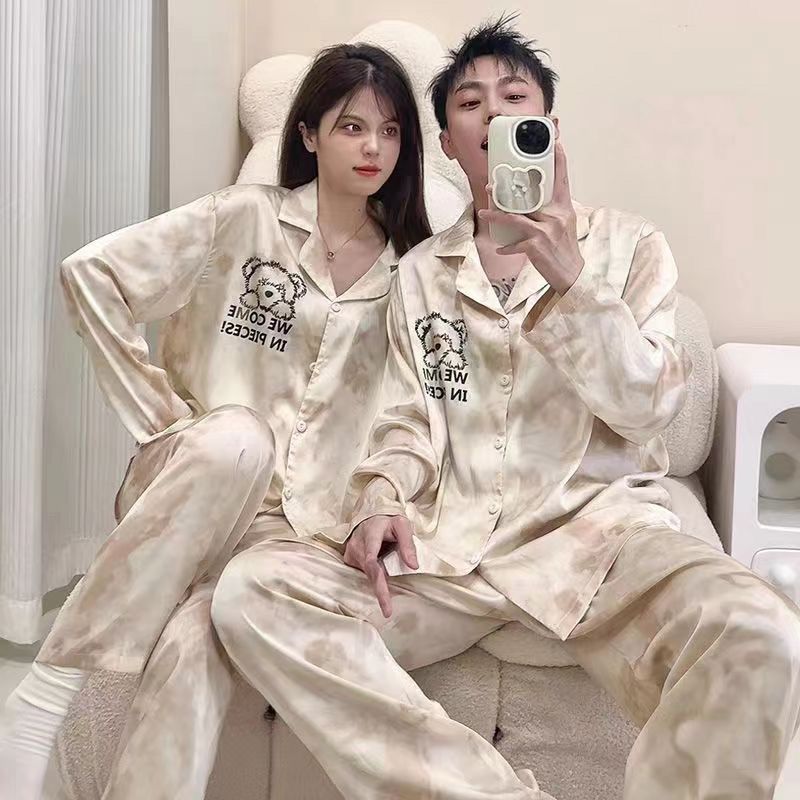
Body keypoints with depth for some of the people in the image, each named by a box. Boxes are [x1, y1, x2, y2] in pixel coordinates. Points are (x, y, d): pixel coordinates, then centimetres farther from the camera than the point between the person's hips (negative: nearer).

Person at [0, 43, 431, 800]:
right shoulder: (248, 216, -1)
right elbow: (92, 273, -5)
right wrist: (158, 416, -6)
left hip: (302, 508, 1)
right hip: (195, 481, -1)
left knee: (196, 641, -32)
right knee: (234, 438, -38)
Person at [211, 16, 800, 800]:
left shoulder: (628, 243, 10)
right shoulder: (420, 271, 17)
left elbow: (646, 405, -2)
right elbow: (408, 421, 12)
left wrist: (570, 278, -15)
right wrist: (380, 499, -10)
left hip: (597, 524, -2)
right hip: (447, 537, 3)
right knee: (251, 591, -23)